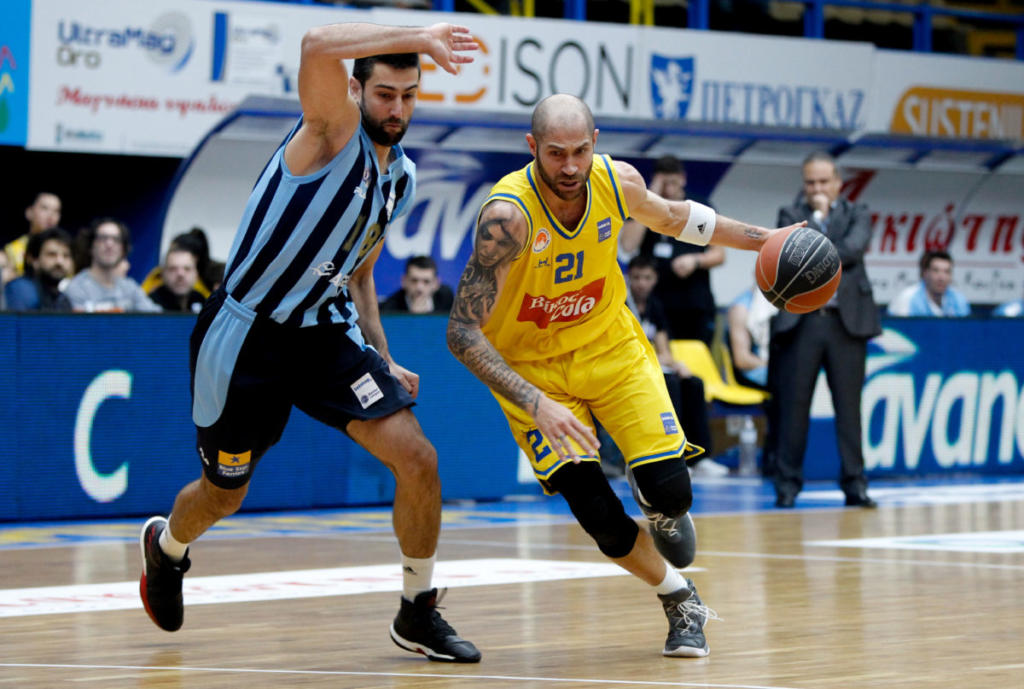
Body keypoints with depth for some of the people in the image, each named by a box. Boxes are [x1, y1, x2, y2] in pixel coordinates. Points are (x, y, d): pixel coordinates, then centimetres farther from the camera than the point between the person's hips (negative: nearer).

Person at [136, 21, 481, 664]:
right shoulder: (334, 131, -15)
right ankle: (167, 546, 48)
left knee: (418, 459, -11)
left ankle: (419, 613, 6)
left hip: (326, 332, 6)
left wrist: (385, 362, 13)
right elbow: (318, 45, -37)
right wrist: (419, 38, -32)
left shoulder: (402, 178, 8)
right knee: (224, 494, 12)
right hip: (245, 336, -6)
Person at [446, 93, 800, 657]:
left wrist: (764, 241, 7)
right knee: (599, 517, -16)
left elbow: (672, 217, 10)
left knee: (671, 494, -10)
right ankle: (680, 600, 12)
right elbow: (462, 332, -32)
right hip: (532, 367, -3)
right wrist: (537, 406, -41)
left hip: (609, 344, 3)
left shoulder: (619, 182, -16)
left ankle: (660, 510, 29)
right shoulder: (507, 215, -31)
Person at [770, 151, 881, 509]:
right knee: (793, 405, -1)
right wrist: (818, 216, -3)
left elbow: (854, 248, -7)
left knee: (848, 405, 1)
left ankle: (854, 483, 5)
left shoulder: (856, 214, 12)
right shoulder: (791, 214, 12)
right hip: (800, 321, 0)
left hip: (846, 319, 0)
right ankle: (787, 482, 5)